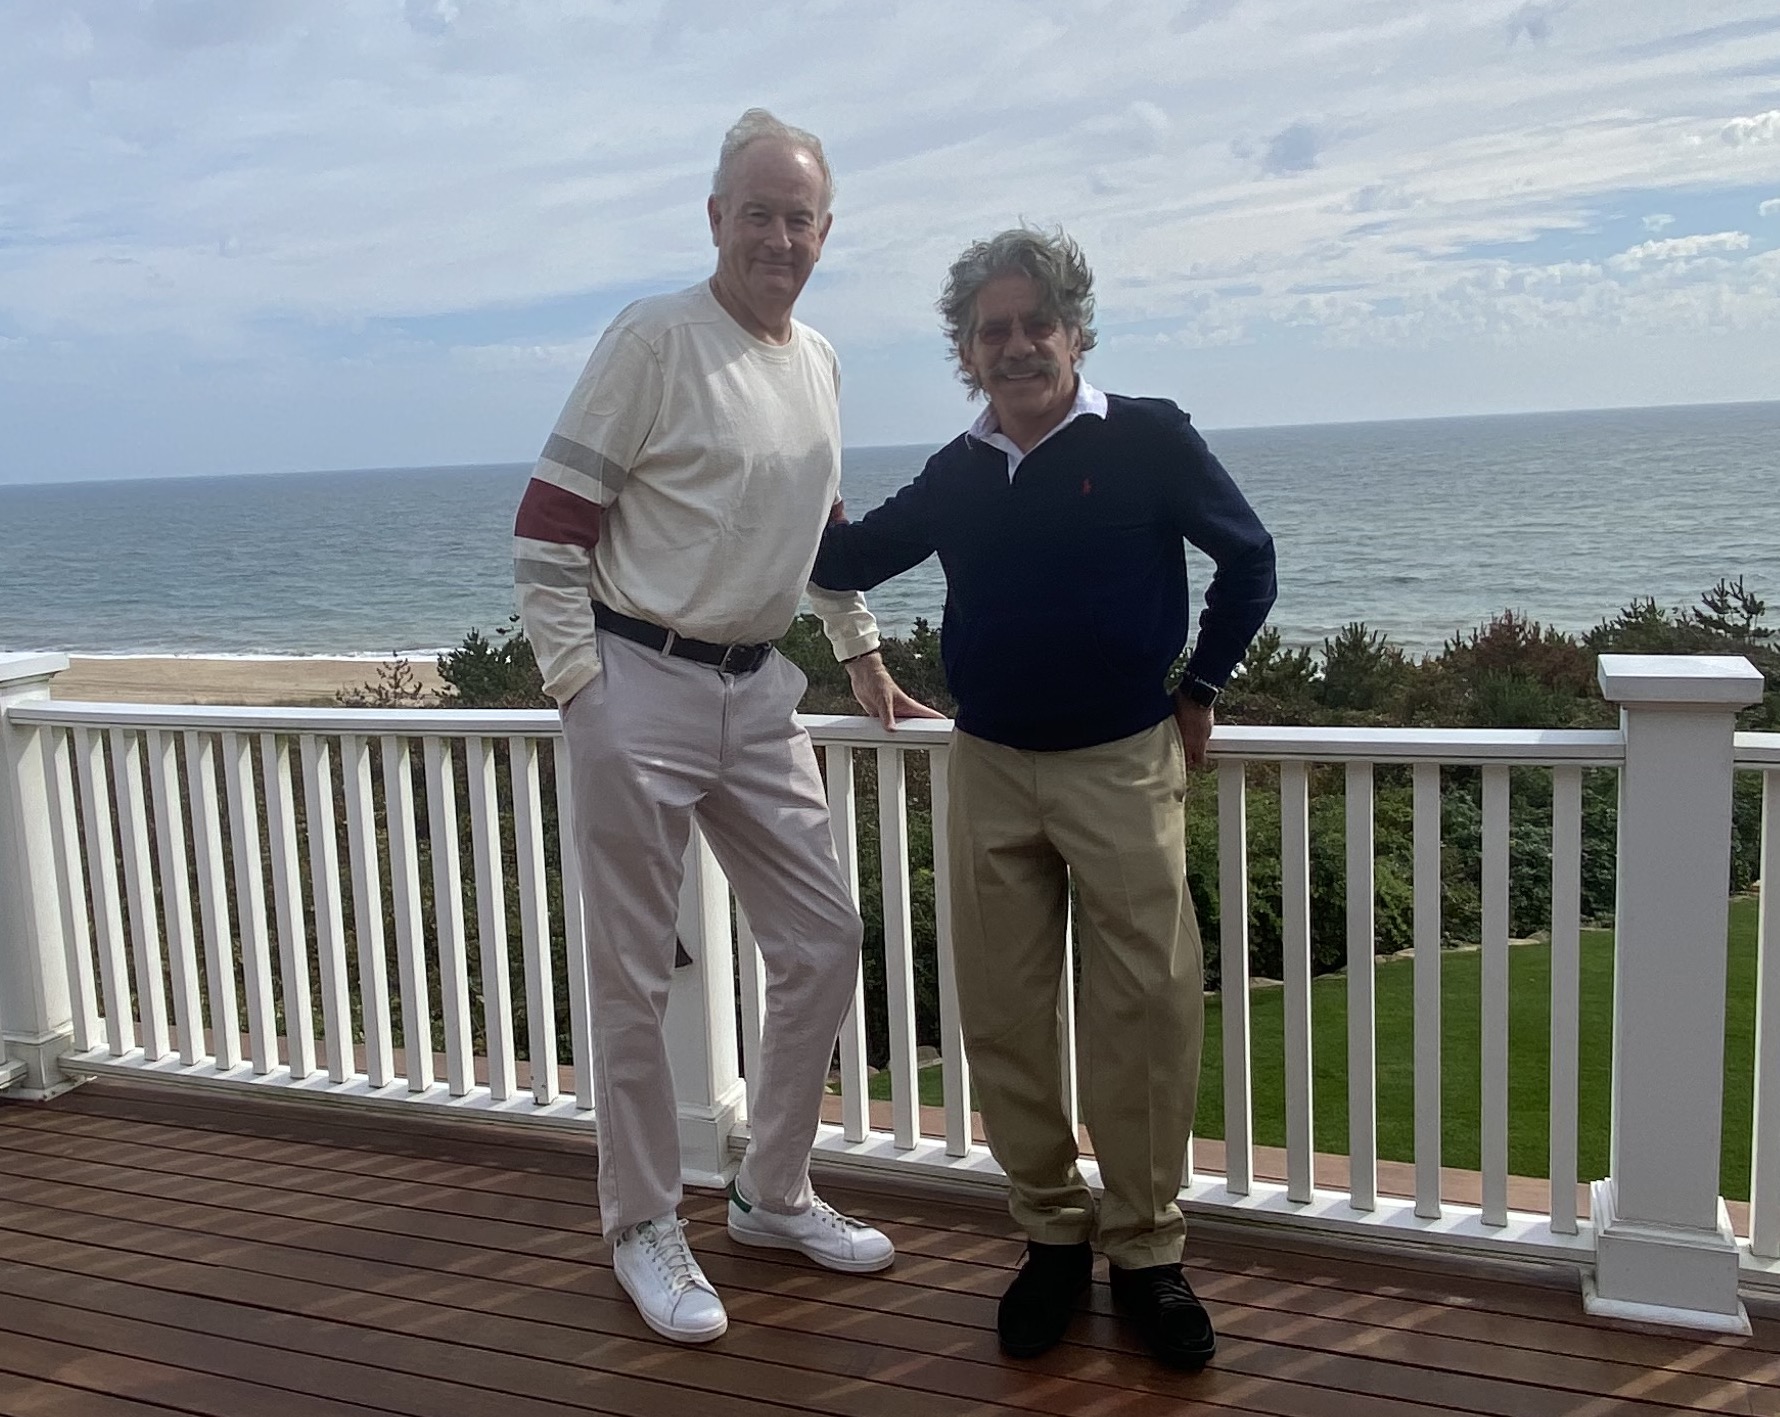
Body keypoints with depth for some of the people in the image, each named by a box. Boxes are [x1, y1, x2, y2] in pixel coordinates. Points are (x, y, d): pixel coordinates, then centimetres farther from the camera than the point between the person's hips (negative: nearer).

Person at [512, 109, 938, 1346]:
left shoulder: (820, 362, 11)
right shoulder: (656, 341, -10)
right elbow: (549, 528, -12)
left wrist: (864, 658, 22)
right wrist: (579, 688, -15)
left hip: (756, 693, 7)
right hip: (641, 691, -7)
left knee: (823, 943, 10)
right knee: (635, 979, 3)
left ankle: (775, 1195, 29)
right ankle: (645, 1229, 21)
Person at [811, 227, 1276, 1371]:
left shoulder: (1148, 439, -3)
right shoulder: (956, 476, 8)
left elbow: (1249, 559, 5)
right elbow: (849, 562, 19)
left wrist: (1200, 693, 4)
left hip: (1124, 765, -3)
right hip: (990, 771, 4)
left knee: (1145, 1010, -5)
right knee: (1003, 1015, 5)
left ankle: (1146, 1248, 12)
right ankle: (1052, 1231, 21)